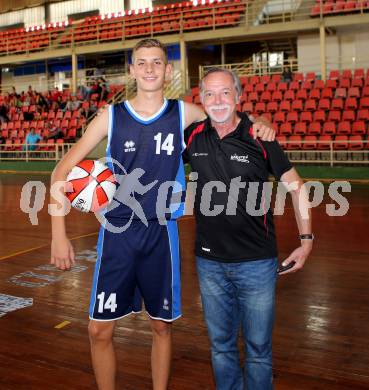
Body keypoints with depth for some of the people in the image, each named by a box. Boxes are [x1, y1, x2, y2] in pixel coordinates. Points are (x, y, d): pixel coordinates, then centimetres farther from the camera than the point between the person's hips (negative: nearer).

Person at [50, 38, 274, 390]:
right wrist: (59, 233, -10)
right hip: (116, 233, 0)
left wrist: (256, 122, -8)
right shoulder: (111, 116, -3)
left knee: (161, 326, 12)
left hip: (161, 233, 1)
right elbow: (62, 171, -2)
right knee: (99, 330, 3)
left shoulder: (183, 113, -1)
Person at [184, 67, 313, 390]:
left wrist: (306, 239, -3)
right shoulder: (193, 136, -2)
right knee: (221, 346, 18)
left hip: (257, 262, -2)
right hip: (210, 262, 3)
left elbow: (296, 185, -1)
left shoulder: (260, 137, -9)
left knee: (258, 348, 11)